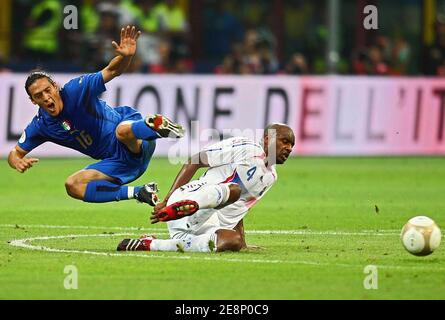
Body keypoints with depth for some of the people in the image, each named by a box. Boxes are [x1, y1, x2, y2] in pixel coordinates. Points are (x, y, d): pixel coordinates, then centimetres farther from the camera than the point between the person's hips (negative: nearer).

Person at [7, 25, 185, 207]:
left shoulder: (75, 90, -14)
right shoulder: (41, 126, 1)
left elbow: (113, 71, -20)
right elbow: (15, 153, 12)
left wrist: (126, 56, -43)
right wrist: (18, 163, -14)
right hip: (116, 162, 9)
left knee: (123, 130, -42)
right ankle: (138, 193, -12)